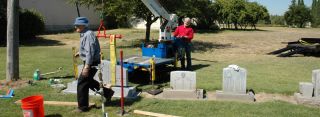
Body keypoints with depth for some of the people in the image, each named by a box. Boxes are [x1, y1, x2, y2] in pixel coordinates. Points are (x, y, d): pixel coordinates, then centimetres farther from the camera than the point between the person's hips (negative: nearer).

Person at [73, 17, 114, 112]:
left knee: (82, 84, -2)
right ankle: (107, 93, 31)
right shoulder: (84, 34, 11)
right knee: (88, 81, 23)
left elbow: (90, 51, -28)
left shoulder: (88, 35, -22)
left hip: (91, 63, -10)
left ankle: (83, 107, 10)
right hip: (89, 62, 10)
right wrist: (80, 53, 18)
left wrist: (87, 66, -29)